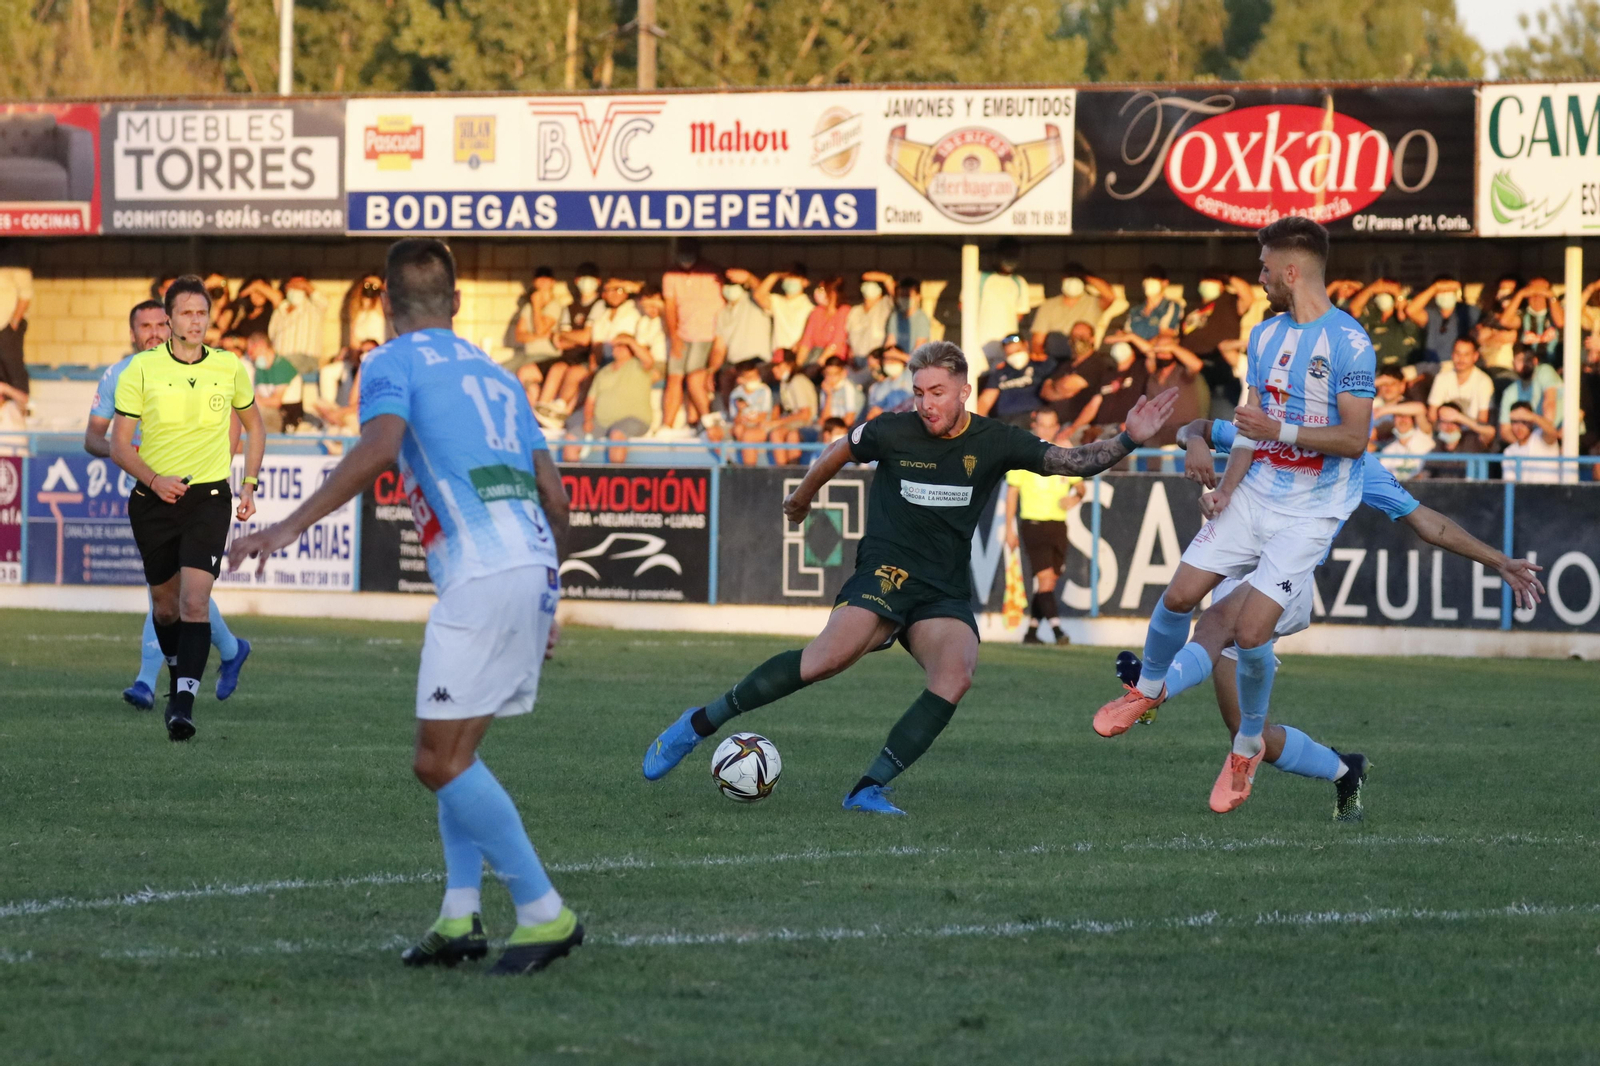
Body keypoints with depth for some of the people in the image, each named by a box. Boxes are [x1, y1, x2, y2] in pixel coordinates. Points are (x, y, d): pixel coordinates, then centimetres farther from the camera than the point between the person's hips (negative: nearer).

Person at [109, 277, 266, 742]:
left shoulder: (229, 368, 1)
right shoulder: (142, 369, -5)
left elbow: (254, 426, 19)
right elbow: (119, 445, -4)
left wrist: (249, 485, 11)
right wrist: (153, 479, -21)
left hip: (209, 497, -1)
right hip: (154, 499, 1)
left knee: (195, 600, -16)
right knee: (165, 602, 12)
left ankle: (183, 702, -21)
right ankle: (178, 673, 39)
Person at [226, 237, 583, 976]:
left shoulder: (393, 363, 3)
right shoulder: (494, 374, 25)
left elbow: (380, 445, -18)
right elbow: (553, 494, 21)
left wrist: (290, 527, -22)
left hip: (481, 573, -8)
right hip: (533, 563, 8)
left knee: (440, 762, -5)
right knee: (455, 751, 17)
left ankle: (544, 914, -7)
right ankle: (460, 918, 9)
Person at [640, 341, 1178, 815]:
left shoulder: (994, 443, 1)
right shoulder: (893, 433, -2)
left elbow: (1073, 460, 2)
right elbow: (838, 453, 17)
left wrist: (1128, 440, -14)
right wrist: (802, 497, 32)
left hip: (946, 593, 3)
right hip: (886, 573, -3)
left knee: (956, 674, -28)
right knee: (831, 656, -29)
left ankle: (870, 787, -24)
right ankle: (700, 723, -17)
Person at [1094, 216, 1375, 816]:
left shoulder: (1347, 342, -15)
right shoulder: (1266, 335, 9)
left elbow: (1354, 438, -17)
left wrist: (1280, 431, -24)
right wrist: (1225, 487, 1)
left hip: (1309, 512, -7)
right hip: (1254, 494, 7)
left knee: (1250, 633, -13)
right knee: (1179, 595, 2)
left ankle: (1248, 746, 10)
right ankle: (1149, 688, 31)